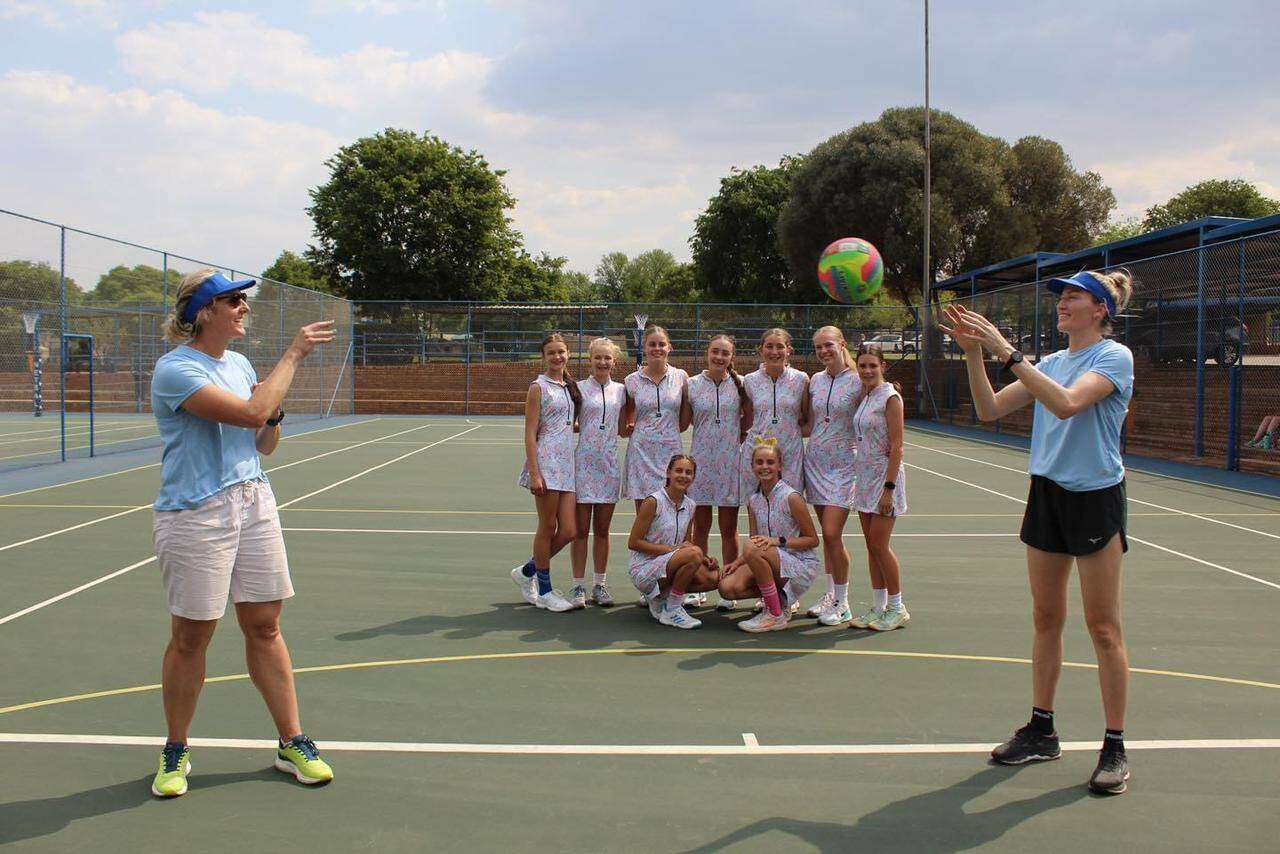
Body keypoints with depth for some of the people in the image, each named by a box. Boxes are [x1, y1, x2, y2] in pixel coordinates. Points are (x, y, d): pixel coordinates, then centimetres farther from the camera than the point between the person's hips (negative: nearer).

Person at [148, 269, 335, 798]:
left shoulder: (239, 363, 10)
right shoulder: (175, 369, -13)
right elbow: (250, 413, -25)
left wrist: (274, 414, -5)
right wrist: (293, 354, -18)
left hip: (254, 504, 6)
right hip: (195, 515, -6)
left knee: (264, 627, 9)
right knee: (191, 637, 5)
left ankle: (292, 743, 17)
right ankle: (176, 751, 24)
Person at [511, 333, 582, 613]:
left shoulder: (571, 387, 16)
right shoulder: (538, 388, -4)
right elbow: (530, 433, -9)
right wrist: (534, 474, -15)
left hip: (569, 463, 7)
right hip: (546, 463, -7)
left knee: (569, 531, 2)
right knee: (548, 528, 1)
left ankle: (526, 572, 23)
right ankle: (545, 590, 14)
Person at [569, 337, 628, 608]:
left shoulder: (620, 390, 9)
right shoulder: (579, 388, 0)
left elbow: (622, 429, 12)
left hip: (609, 465, 3)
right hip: (583, 462, -3)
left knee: (602, 530, 9)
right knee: (581, 529, 1)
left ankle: (600, 585, 18)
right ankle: (578, 586, 9)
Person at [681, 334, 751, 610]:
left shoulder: (741, 384, 2)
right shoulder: (691, 385, 3)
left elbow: (749, 421, 10)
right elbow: (682, 424, 6)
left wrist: (737, 435, -7)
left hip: (731, 462, -1)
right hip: (701, 461, 1)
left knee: (729, 528, 4)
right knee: (700, 527, 6)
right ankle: (698, 589, 15)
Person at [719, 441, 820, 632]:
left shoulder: (791, 498, -13)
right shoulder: (753, 501, 6)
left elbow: (813, 540, -9)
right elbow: (756, 542, 10)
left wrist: (778, 541, -21)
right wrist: (736, 563, -8)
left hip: (801, 565, -6)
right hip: (774, 564, 6)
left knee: (752, 549, -33)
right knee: (727, 587, -17)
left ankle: (776, 616, -19)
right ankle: (778, 599, 8)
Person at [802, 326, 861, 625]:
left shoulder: (858, 381, -7)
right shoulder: (815, 381, 9)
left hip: (844, 465, -5)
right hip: (816, 463, 5)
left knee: (832, 534, -11)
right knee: (826, 535, 10)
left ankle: (842, 604, 1)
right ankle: (830, 595, 21)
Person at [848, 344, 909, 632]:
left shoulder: (890, 397, -11)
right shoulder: (863, 396, 12)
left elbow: (896, 447, -15)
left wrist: (889, 488, -19)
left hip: (885, 475, -7)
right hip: (864, 475, 7)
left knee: (879, 545, -5)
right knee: (871, 545, 9)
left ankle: (896, 608, 8)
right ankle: (878, 606, 17)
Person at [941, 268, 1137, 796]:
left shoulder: (1114, 356, -8)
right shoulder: (1050, 362, 12)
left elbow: (1067, 402, -26)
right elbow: (990, 410, 7)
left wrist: (1005, 351, -26)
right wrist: (973, 353, -6)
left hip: (1096, 498, -6)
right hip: (1046, 494, 6)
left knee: (1103, 627, -1)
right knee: (1046, 618, 11)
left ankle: (1115, 748, 8)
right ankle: (1042, 731, 21)